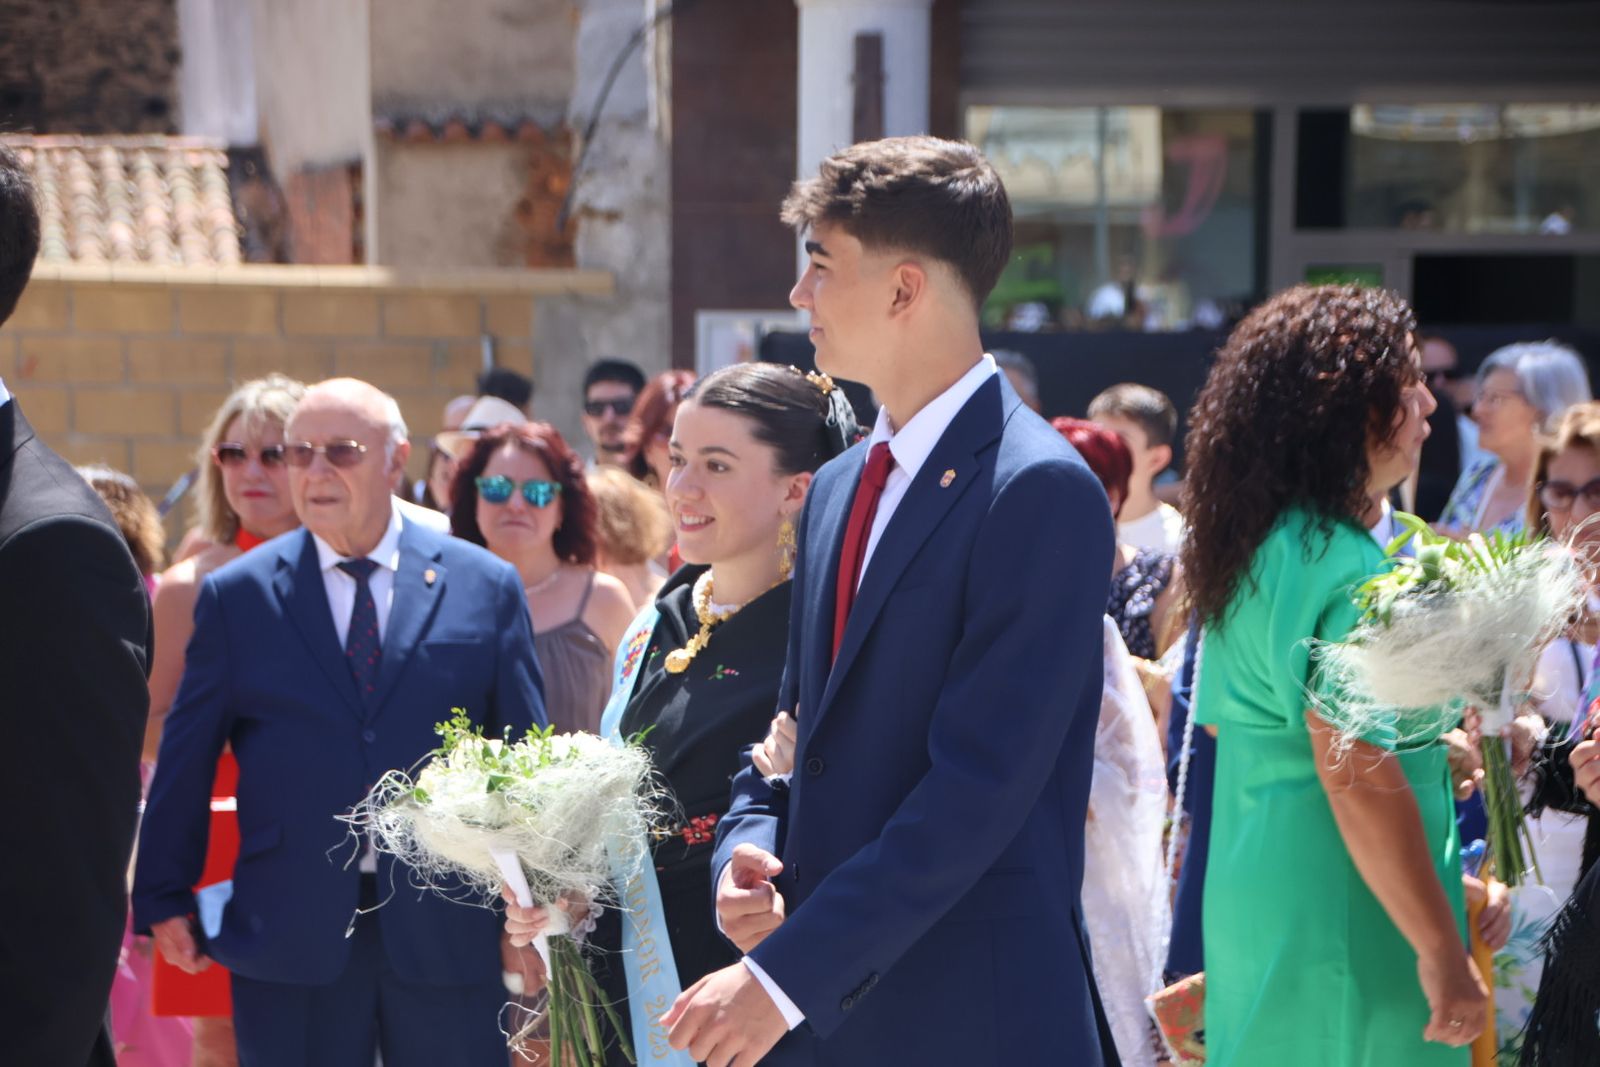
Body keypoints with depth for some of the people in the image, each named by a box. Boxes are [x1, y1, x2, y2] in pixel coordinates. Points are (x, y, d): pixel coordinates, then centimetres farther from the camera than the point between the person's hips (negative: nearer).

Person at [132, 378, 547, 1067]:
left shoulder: (486, 587, 3)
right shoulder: (236, 595, 4)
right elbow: (186, 758, 7)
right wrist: (164, 900, 5)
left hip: (449, 934, 0)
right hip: (289, 936, 0)